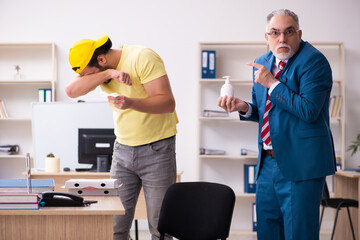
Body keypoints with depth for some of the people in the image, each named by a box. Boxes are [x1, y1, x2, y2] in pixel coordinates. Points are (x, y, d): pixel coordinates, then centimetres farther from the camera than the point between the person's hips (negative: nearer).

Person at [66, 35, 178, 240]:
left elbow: (168, 102, -21)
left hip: (157, 149, -5)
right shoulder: (102, 68, 4)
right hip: (123, 149, 5)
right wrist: (108, 73, -25)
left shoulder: (142, 58, -14)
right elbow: (72, 90, -13)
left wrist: (131, 103, -37)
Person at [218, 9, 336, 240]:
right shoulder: (262, 63, 13)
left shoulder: (314, 61, -11)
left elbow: (308, 111, -22)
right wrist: (244, 107, 0)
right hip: (268, 161, 8)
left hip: (300, 163, -7)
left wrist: (272, 84, -17)